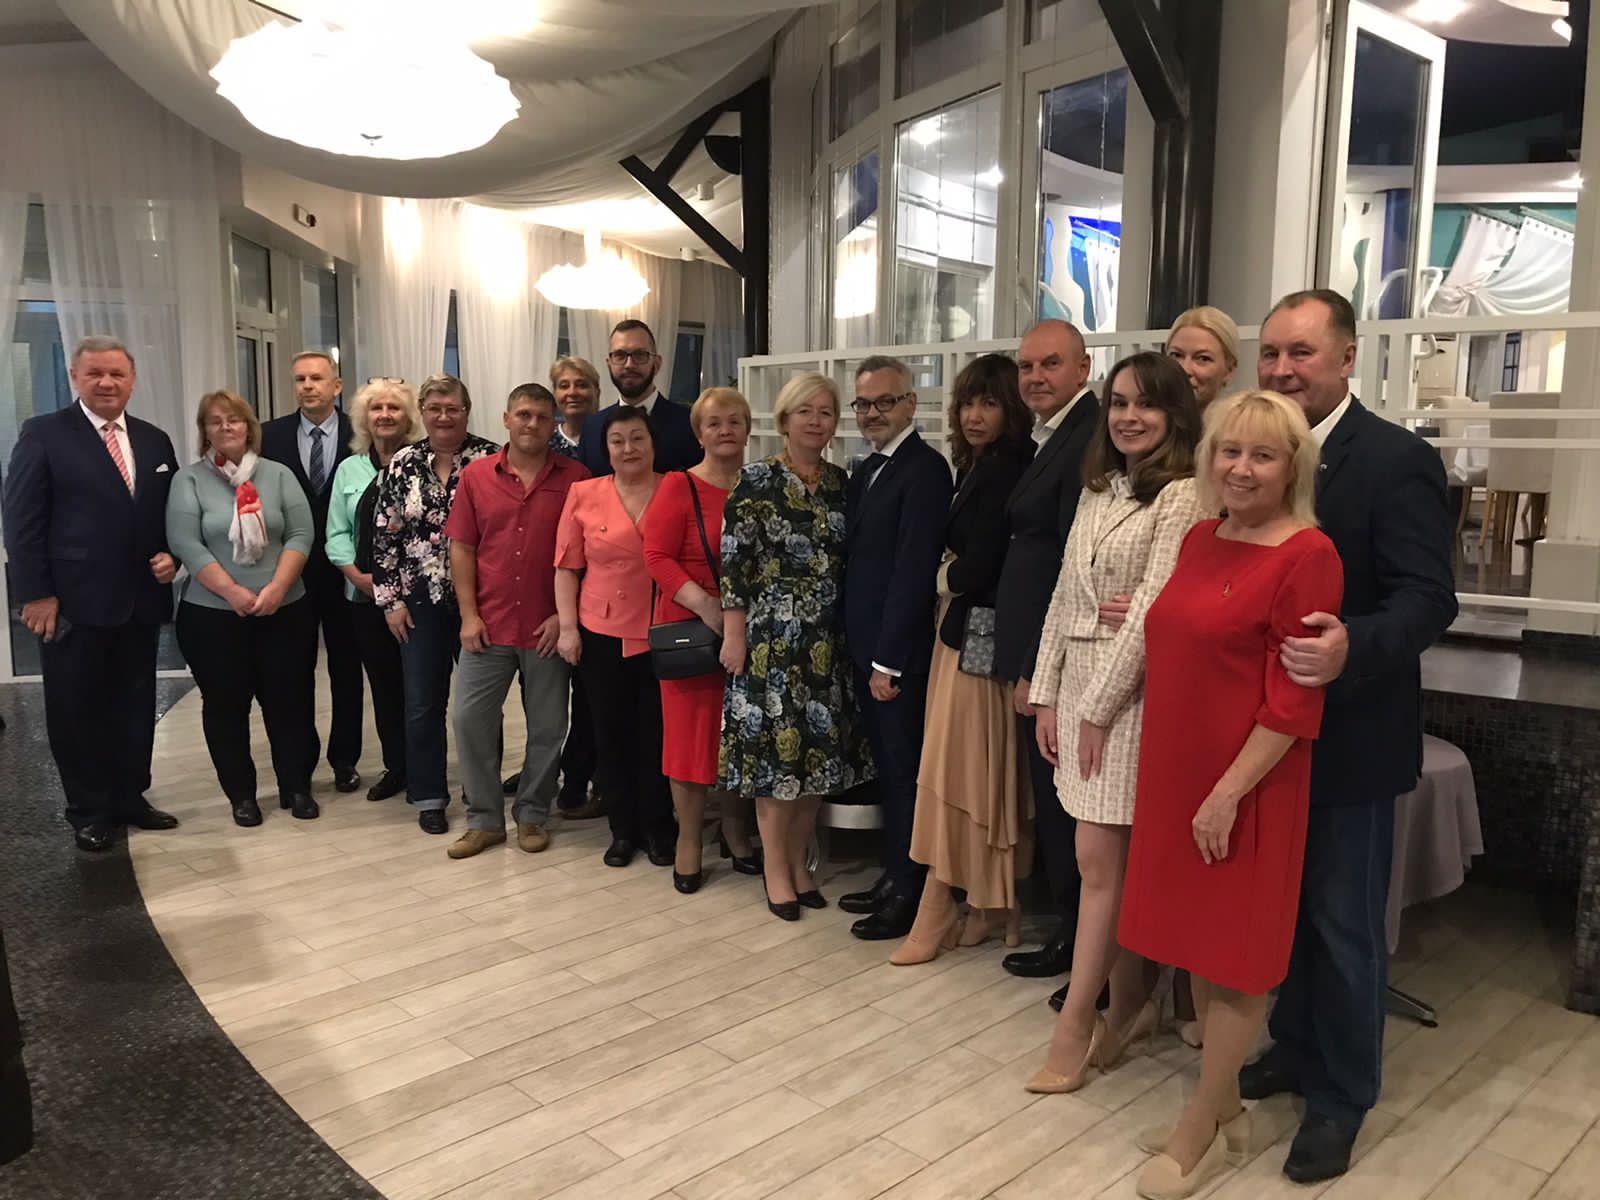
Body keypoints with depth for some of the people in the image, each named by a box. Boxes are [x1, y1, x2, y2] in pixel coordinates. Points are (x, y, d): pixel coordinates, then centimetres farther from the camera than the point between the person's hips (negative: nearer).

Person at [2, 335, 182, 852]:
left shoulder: (155, 441, 11)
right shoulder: (44, 434, -3)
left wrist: (172, 557, -3)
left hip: (141, 601, 5)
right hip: (74, 603, -4)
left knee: (136, 706, 13)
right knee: (77, 711, 7)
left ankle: (130, 797, 27)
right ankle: (89, 812, 20)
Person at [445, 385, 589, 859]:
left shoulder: (575, 477, -2)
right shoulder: (476, 475, 3)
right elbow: (462, 548, 4)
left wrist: (566, 614, -8)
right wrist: (469, 615, -3)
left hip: (549, 628, -1)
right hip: (488, 624, 2)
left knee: (547, 726, 8)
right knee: (470, 718, 4)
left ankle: (532, 815, 26)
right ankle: (484, 819, 19)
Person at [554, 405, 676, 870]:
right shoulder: (584, 494, 1)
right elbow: (567, 567, 4)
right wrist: (567, 627, -1)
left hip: (661, 635, -1)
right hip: (602, 635, 1)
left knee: (656, 734, 7)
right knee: (611, 734, 10)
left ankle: (658, 829, 25)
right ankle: (623, 830, 27)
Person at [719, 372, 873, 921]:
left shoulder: (840, 482, 9)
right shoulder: (756, 480, -5)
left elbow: (846, 562, 12)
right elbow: (733, 561, -7)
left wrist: (853, 630, 8)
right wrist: (734, 635, -10)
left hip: (828, 638, 5)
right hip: (772, 634, -5)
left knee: (819, 748, 8)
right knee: (776, 747, 0)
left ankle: (798, 859, 24)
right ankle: (776, 867, 15)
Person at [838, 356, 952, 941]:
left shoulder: (924, 468, -14)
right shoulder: (867, 470, 13)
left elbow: (912, 570, -18)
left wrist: (888, 660, -18)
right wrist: (859, 648, 7)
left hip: (900, 652, -8)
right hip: (866, 647, 8)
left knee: (905, 771, 3)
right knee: (887, 767, 16)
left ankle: (908, 893, 17)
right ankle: (893, 878, 29)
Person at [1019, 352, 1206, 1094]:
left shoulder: (1183, 496, -10)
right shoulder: (1097, 491, 13)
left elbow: (1152, 610, -15)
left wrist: (1099, 707, -13)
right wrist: (1047, 693, 8)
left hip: (1131, 691, -7)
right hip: (1077, 684, 7)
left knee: (1100, 862, -2)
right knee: (1119, 861, 12)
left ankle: (1076, 1021, 8)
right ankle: (1127, 1004, 24)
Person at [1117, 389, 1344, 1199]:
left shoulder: (1307, 555, -15)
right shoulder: (1201, 539, 8)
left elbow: (1294, 699, -18)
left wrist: (1229, 791, -19)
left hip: (1244, 786, -8)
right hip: (1176, 771, 8)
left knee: (1235, 956, 8)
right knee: (1200, 945, 17)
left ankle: (1200, 1131, 24)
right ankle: (1225, 1110, 35)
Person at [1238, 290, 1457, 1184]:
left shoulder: (1399, 460, -15)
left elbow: (1429, 599, -22)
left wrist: (1352, 648, -40)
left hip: (1348, 734, -6)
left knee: (1344, 923, 8)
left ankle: (1342, 1096, 26)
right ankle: (1294, 1049, 41)